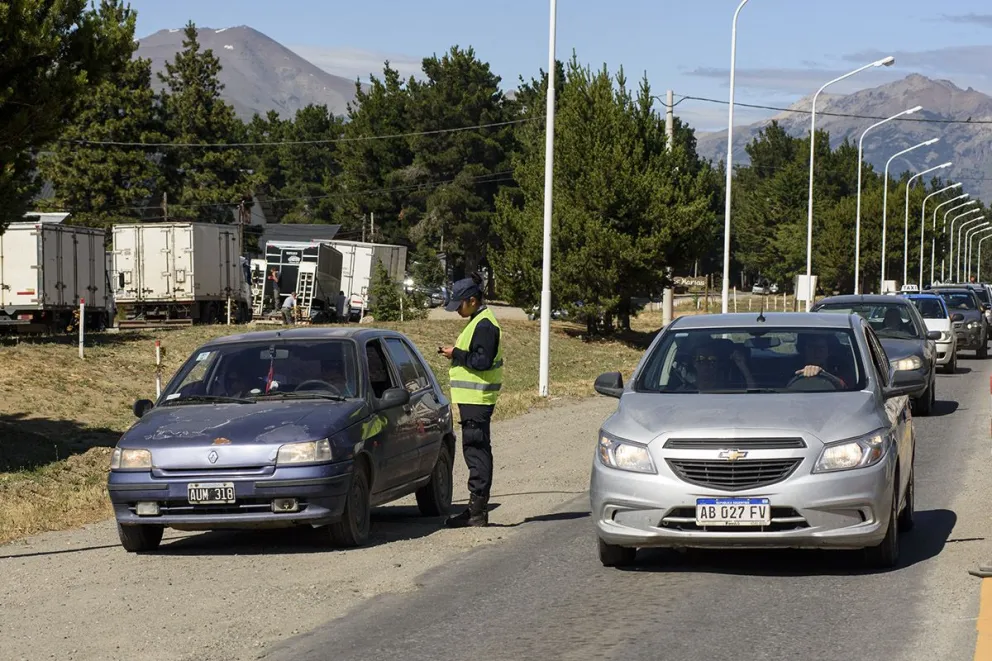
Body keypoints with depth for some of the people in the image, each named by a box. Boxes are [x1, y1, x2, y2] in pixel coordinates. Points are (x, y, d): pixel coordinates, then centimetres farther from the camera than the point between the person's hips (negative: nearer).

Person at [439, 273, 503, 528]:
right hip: (472, 397, 11)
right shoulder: (479, 322, 17)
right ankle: (477, 508, 15)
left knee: (476, 449, -9)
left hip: (477, 399, -11)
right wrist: (456, 353, 8)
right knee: (476, 449, 11)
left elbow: (483, 361, -22)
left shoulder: (484, 325, -15)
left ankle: (477, 509, -9)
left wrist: (457, 354, -14)